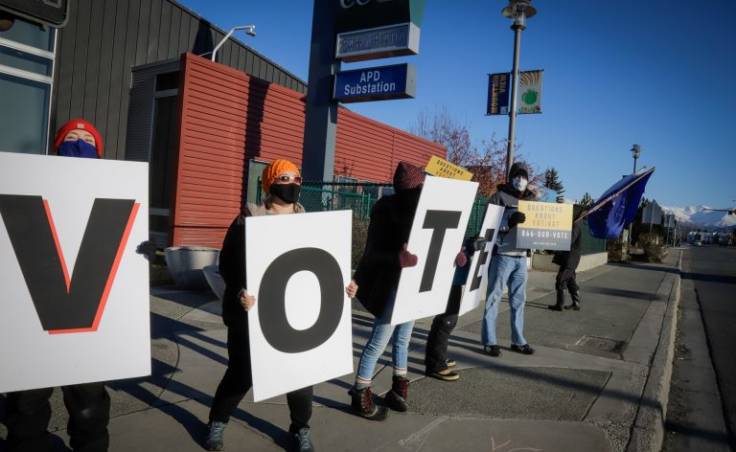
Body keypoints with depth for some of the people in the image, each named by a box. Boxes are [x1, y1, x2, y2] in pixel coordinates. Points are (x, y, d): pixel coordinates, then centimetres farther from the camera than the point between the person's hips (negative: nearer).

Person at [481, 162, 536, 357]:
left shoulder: (530, 199, 16)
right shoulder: (499, 197, -3)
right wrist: (509, 220, -27)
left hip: (521, 256, 6)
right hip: (502, 254, -6)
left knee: (519, 299, 12)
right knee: (494, 297, -1)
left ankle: (518, 340, 22)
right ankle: (489, 341, 6)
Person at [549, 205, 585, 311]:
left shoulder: (575, 227, -17)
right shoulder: (573, 225, 13)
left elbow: (568, 242, -26)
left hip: (569, 260, -10)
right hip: (568, 259, 10)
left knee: (560, 280, -5)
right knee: (570, 281, 15)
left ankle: (559, 304, 1)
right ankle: (576, 303, 21)